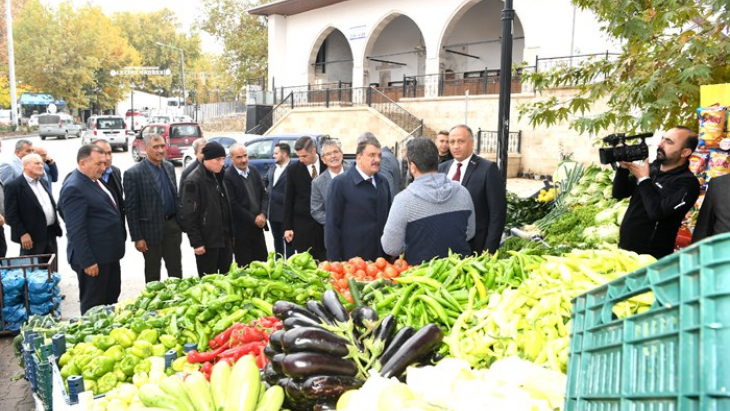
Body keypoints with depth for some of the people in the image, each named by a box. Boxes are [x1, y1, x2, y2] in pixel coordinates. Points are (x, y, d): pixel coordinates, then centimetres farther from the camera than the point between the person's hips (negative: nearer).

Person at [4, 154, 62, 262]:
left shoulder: (43, 182, 14)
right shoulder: (13, 185, -10)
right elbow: (10, 214, -13)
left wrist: (56, 226, 16)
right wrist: (22, 234, -18)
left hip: (50, 233, 7)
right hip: (32, 237, -7)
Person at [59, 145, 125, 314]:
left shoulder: (94, 180, 11)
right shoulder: (74, 188, -20)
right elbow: (76, 230, -23)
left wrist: (117, 247, 21)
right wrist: (87, 261, -23)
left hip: (109, 253, 10)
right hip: (94, 258, -10)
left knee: (112, 298, 21)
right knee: (94, 305, 6)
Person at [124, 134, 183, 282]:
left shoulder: (169, 167, 6)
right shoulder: (133, 173, -12)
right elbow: (131, 208, -11)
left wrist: (180, 222, 11)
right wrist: (137, 237, -12)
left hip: (172, 226, 5)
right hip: (151, 229, -5)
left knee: (176, 270, 13)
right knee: (153, 273, 10)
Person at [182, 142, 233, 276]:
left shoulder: (217, 178, 12)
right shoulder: (193, 181, -13)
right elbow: (189, 215, -15)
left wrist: (230, 234, 15)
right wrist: (196, 242, -16)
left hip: (224, 238, 7)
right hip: (207, 241, -7)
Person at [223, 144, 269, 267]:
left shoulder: (254, 171, 8)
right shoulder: (227, 176, -13)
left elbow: (264, 194, 10)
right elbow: (233, 205, -15)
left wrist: (263, 214, -6)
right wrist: (253, 219, -12)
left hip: (258, 225, 6)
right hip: (241, 229, -6)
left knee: (263, 263, 12)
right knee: (245, 266, 5)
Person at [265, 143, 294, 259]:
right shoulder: (272, 169, 10)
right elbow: (265, 181, 26)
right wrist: (266, 190, 10)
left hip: (285, 213, -8)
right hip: (273, 212, 8)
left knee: (288, 240, 3)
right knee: (277, 239, 18)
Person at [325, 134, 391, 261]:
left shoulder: (383, 183, 8)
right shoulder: (340, 184, -9)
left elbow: (387, 218, 12)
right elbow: (332, 225, -9)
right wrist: (335, 261, -11)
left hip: (381, 258, 5)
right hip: (352, 260, -5)